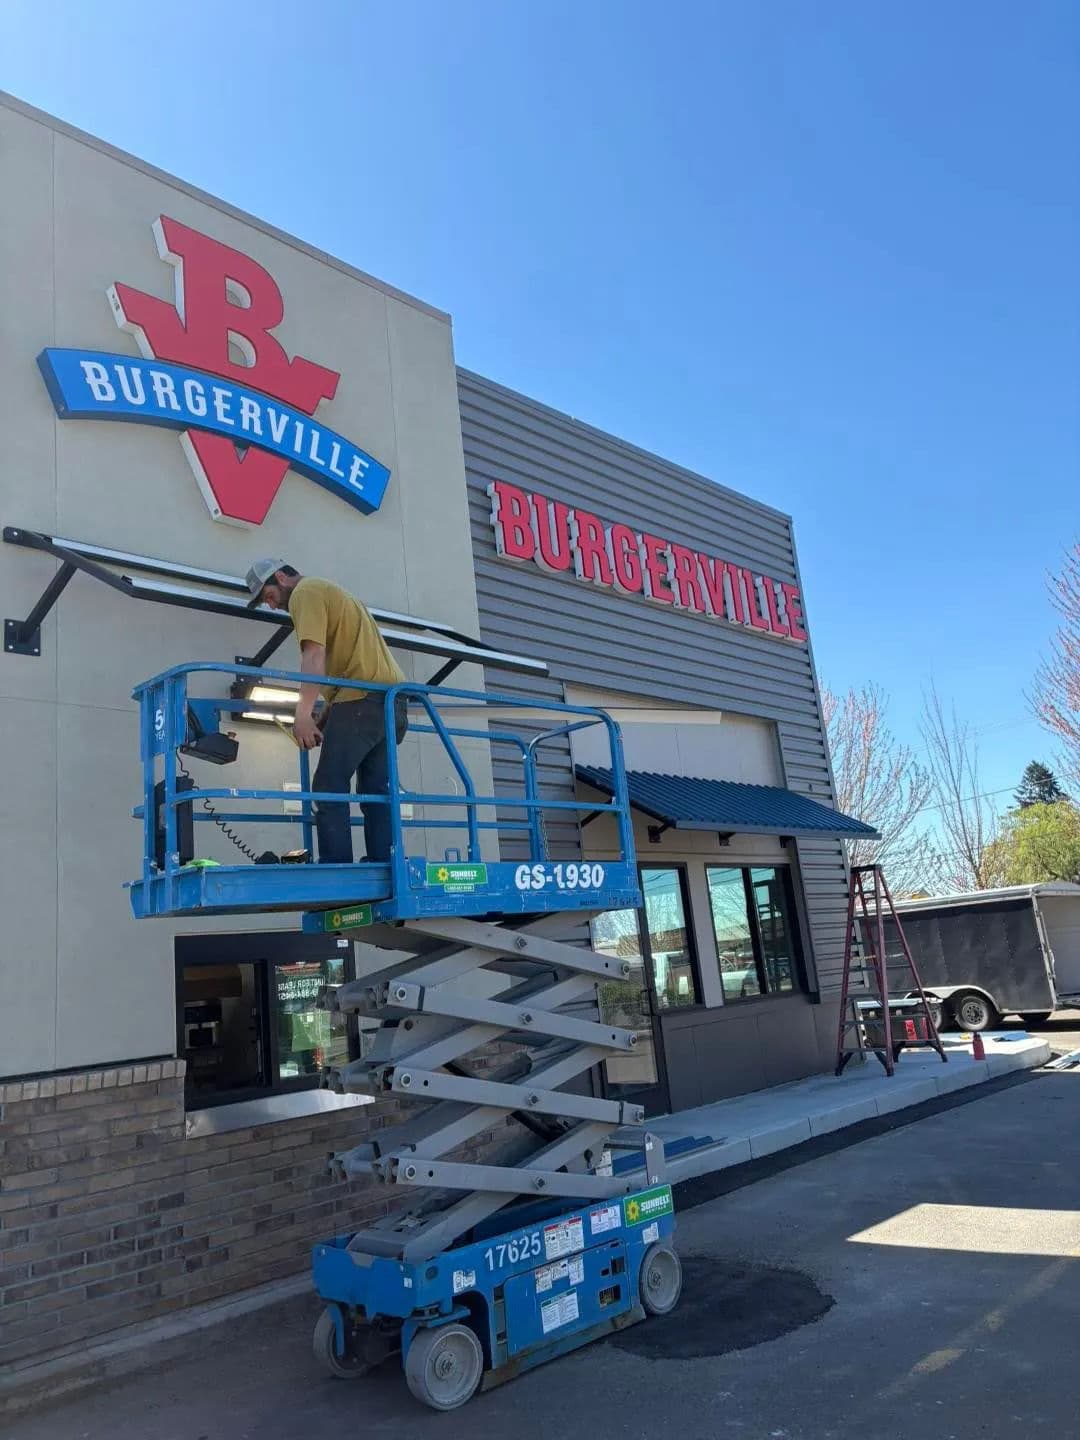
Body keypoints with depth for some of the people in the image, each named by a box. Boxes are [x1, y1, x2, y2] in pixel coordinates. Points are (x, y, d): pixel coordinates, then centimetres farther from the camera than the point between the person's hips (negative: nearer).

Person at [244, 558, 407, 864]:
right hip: (390, 695, 10)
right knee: (376, 791, 8)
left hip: (364, 698, -10)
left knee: (330, 788, -9)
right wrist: (324, 717, 20)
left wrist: (303, 714, -19)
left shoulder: (305, 592, 1)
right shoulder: (327, 591, 30)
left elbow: (314, 656, -14)